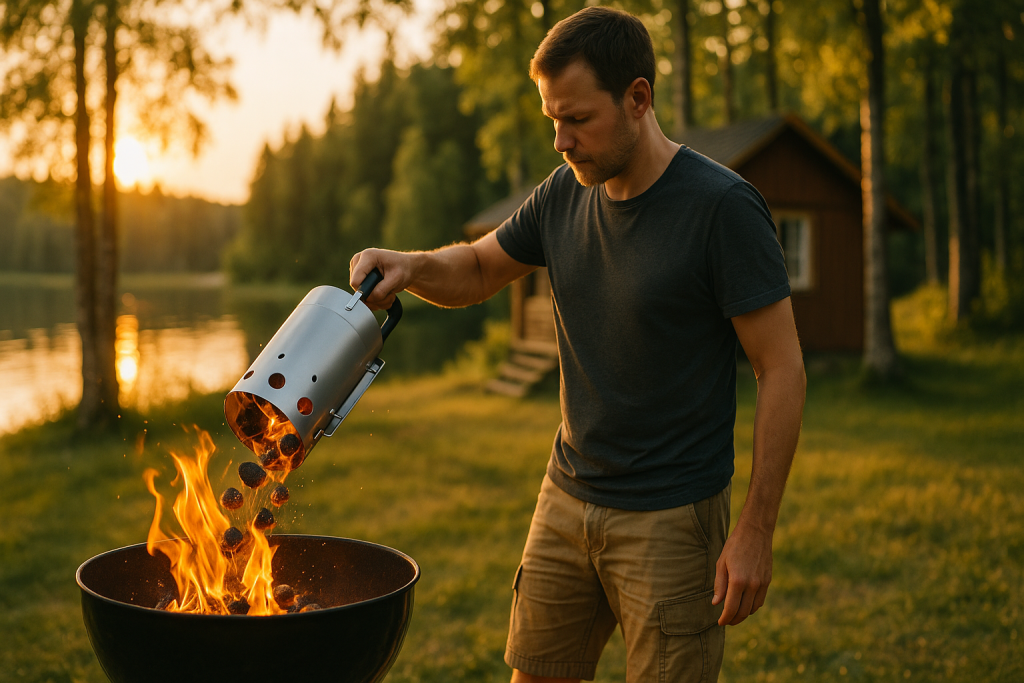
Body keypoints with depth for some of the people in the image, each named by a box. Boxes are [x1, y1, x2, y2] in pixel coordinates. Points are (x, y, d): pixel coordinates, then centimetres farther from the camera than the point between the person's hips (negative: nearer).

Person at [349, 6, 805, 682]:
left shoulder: (724, 207, -16)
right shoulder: (566, 194, 2)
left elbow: (783, 371, -15)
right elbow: (475, 271, 17)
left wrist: (756, 532, -16)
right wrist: (407, 266, -6)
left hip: (672, 519, -6)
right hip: (568, 498, 6)